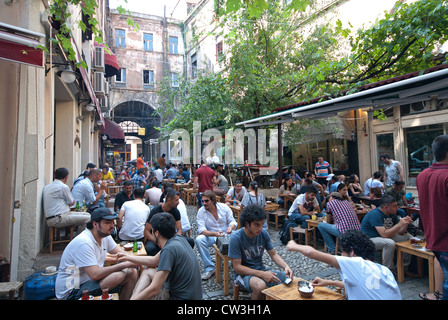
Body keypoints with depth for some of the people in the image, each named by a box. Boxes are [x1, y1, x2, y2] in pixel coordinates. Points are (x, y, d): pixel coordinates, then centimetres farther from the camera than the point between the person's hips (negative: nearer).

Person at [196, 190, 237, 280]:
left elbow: (232, 221, 2)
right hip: (210, 237, 0)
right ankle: (209, 268, -18)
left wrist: (231, 227, -24)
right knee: (199, 239, -30)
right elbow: (201, 230, -13)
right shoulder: (201, 211, -6)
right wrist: (214, 234, -31)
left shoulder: (224, 207, -3)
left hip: (226, 235, 0)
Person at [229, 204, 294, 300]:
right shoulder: (236, 238, -20)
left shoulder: (263, 233, -5)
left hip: (261, 269, 5)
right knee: (261, 285, -37)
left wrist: (286, 266, -17)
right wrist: (262, 274, -27)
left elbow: (274, 254, 4)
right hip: (243, 273, -5)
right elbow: (237, 267, -19)